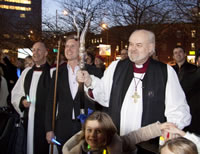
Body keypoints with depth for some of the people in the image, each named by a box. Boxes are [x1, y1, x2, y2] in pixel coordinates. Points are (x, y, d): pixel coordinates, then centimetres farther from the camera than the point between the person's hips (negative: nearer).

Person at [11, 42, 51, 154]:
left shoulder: (52, 72, -4)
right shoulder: (27, 72, 13)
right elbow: (16, 93, 16)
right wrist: (21, 101, -3)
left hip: (45, 120, -4)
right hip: (28, 120, 5)